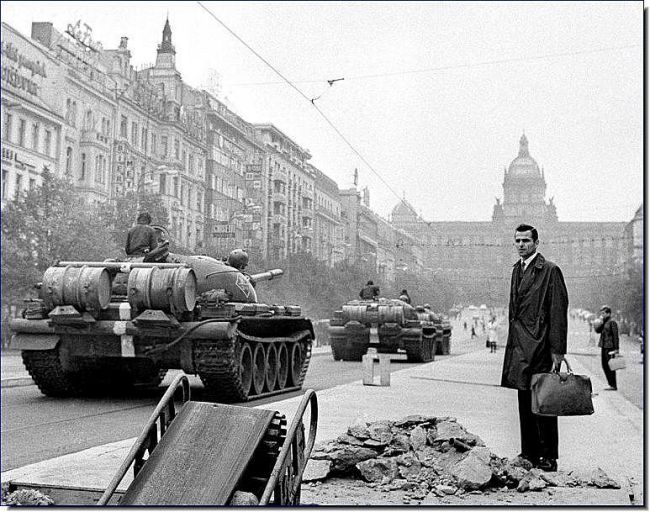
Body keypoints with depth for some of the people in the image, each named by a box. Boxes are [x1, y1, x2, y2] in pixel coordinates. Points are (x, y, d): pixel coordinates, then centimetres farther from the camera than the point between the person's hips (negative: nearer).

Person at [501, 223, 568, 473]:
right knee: (525, 401, 11)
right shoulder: (517, 269, 17)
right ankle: (530, 453, 18)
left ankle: (549, 457, 2)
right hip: (519, 345, 8)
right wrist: (512, 340, 14)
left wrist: (557, 351, -15)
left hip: (540, 346, -8)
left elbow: (559, 312, -11)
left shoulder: (550, 270, -7)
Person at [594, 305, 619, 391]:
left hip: (610, 347, -9)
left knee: (610, 366, -6)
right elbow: (597, 330, 7)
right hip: (604, 346, 9)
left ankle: (613, 386, 0)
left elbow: (616, 336, -14)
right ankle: (611, 384, 20)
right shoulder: (604, 322, 14)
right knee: (604, 365, 12)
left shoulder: (612, 322, -11)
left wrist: (616, 348, -17)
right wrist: (601, 322, -5)